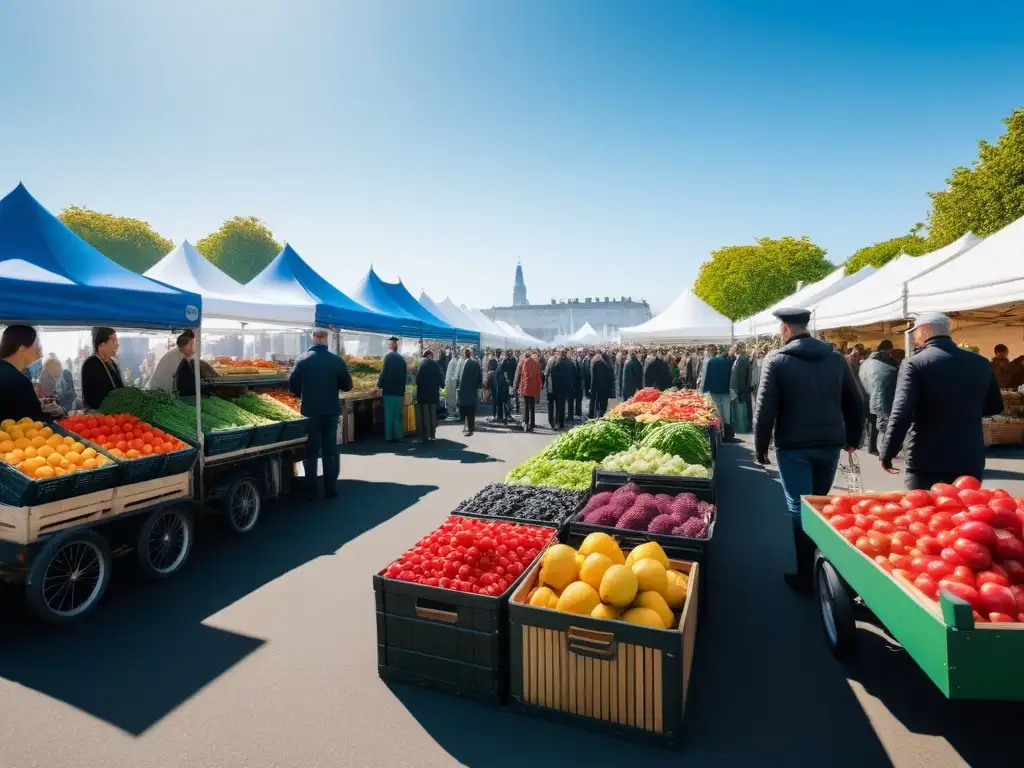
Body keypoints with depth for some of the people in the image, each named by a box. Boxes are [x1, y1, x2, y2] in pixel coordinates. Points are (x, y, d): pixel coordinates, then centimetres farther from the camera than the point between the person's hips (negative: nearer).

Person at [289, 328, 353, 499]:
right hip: (331, 412, 0)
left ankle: (311, 492, 12)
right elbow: (347, 386, 0)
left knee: (310, 452, 9)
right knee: (330, 451, 9)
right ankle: (330, 490, 13)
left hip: (309, 412, 0)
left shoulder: (302, 359, -6)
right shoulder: (337, 360, -6)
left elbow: (292, 386, -3)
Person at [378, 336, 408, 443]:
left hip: (389, 390, -5)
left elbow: (384, 372, -12)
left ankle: (389, 436, 2)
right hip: (399, 390, 5)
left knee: (389, 414, 1)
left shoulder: (388, 356, -7)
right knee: (397, 415, 10)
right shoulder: (401, 358, 9)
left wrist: (379, 385, -2)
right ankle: (397, 436, 11)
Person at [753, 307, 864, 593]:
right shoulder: (836, 359, 6)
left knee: (800, 508, 2)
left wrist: (760, 447, -1)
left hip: (794, 446, -5)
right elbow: (855, 404, 11)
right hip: (830, 444, 5)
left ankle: (805, 576, 8)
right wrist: (852, 438, 23)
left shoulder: (777, 361, -8)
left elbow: (765, 410, -11)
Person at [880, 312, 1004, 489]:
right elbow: (995, 407, 19)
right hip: (970, 460, 5)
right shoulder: (981, 363, 6)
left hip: (926, 461, -5)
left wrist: (886, 452, -13)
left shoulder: (914, 363, -12)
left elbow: (901, 413, -19)